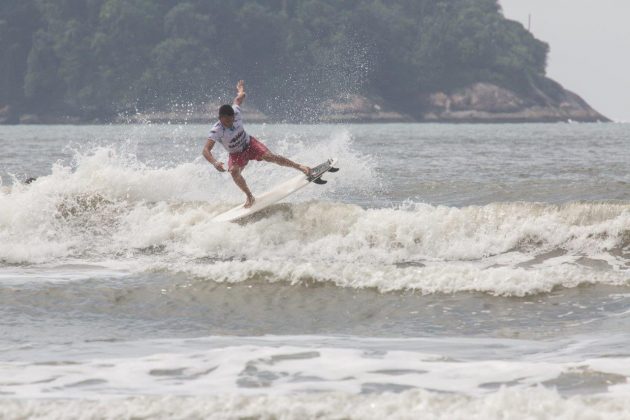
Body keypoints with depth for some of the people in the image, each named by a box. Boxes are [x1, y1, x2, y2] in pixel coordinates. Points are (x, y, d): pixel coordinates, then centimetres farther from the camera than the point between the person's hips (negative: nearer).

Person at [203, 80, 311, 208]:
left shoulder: (235, 113, -22)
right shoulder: (216, 131, -32)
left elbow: (238, 98, -1)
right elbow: (206, 150, -41)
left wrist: (240, 89, 23)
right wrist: (214, 162, -60)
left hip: (250, 144, 2)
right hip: (236, 155, -2)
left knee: (269, 156, -20)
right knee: (234, 171, -30)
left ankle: (300, 167, -15)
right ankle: (249, 197, -16)